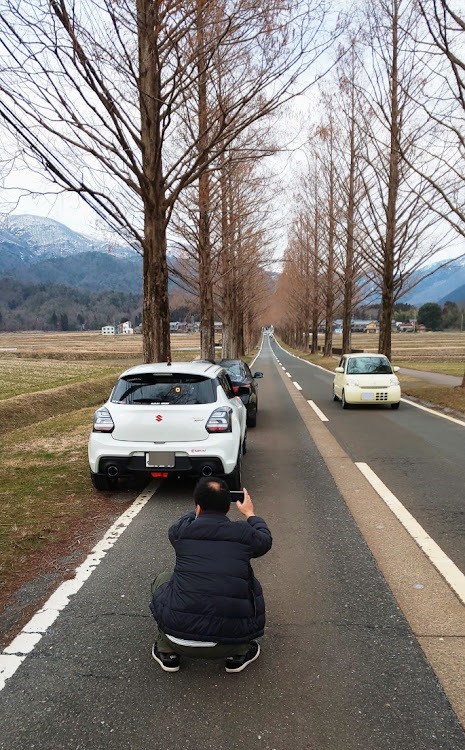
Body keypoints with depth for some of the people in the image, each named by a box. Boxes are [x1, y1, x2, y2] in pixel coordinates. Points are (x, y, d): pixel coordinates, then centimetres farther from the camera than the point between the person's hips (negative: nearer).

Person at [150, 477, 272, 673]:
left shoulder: (181, 530, -1)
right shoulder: (244, 533, -2)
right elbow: (265, 540, 23)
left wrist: (199, 512, 44)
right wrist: (250, 514, 41)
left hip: (179, 637, 0)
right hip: (231, 640, 0)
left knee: (162, 580, 26)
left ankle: (167, 652, 25)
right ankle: (239, 654, 24)